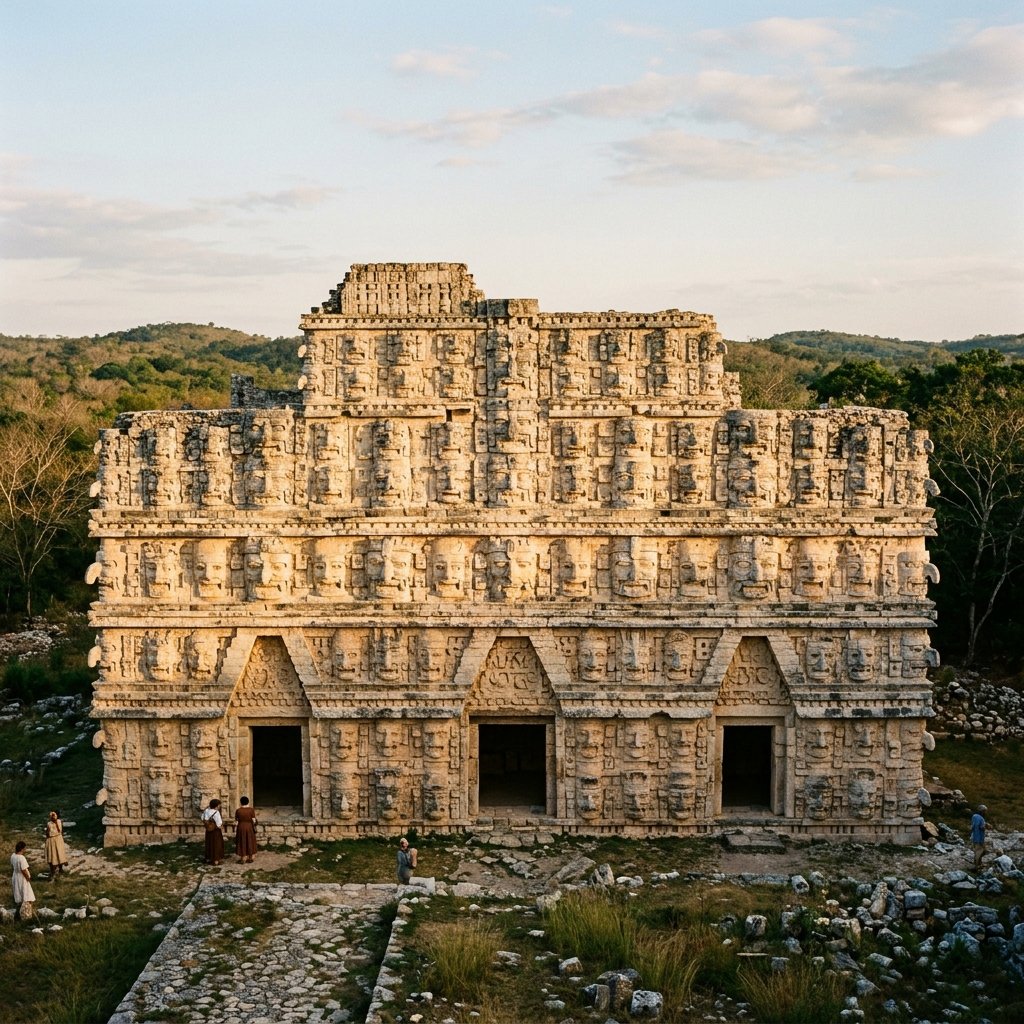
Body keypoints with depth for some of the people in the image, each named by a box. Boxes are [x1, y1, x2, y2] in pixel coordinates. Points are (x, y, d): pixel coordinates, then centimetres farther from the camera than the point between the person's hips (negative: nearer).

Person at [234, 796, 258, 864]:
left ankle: (242, 859, 9)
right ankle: (250, 858, 15)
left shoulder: (238, 810, -7)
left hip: (241, 828, 0)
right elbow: (254, 821, -10)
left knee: (242, 843, 8)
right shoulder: (251, 810, -9)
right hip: (250, 828, 0)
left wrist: (235, 831, 2)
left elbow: (236, 822, -4)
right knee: (250, 842, 10)